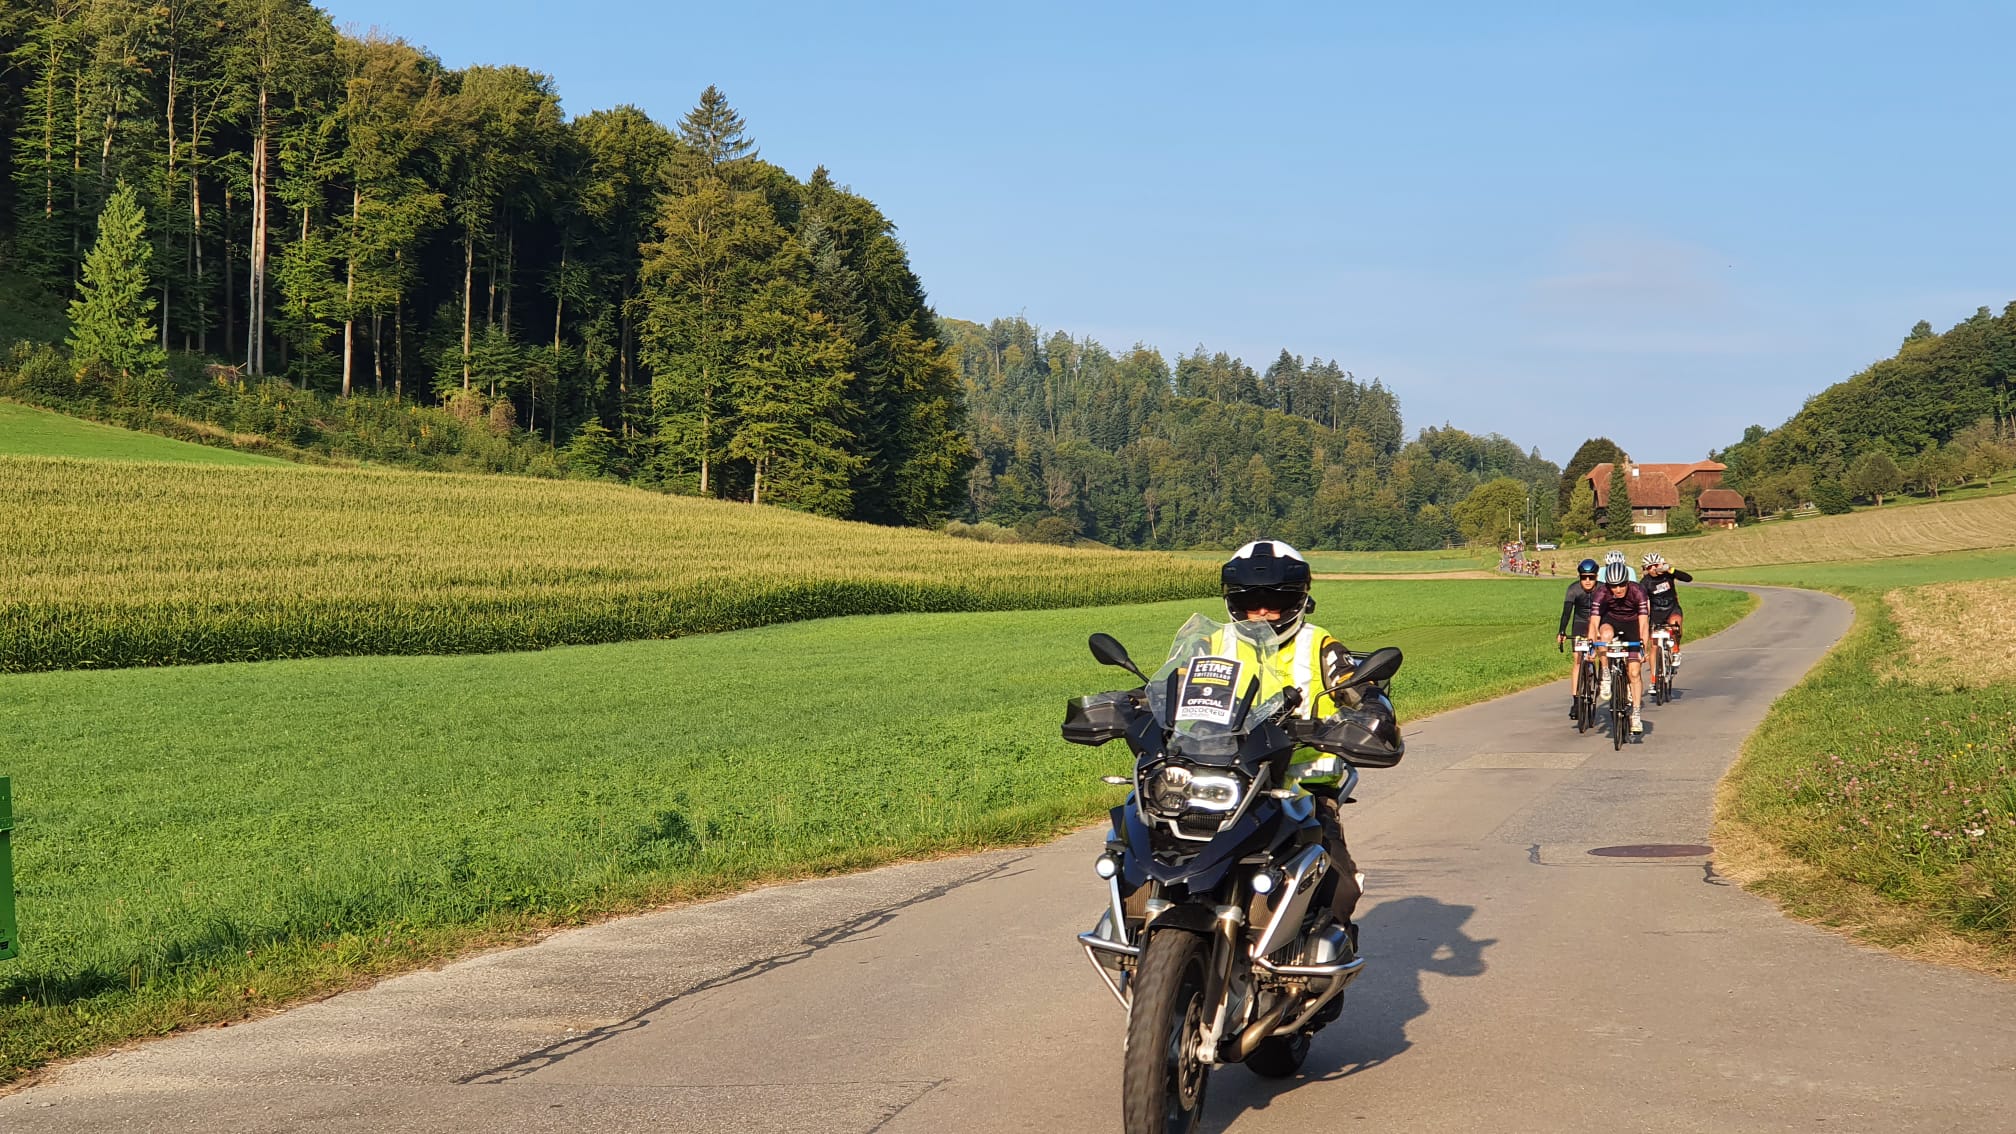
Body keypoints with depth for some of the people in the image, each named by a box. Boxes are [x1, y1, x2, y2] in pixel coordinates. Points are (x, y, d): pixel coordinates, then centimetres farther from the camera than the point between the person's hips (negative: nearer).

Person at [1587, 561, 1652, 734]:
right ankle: (1606, 677, -22)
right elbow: (1594, 623, -30)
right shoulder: (1602, 594, -27)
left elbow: (1643, 623, -32)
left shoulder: (1637, 592, -29)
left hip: (1632, 624, 0)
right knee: (1606, 634, -38)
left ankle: (1636, 713, 1)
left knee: (1634, 672, -9)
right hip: (1611, 620, 1)